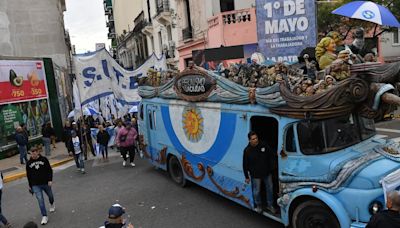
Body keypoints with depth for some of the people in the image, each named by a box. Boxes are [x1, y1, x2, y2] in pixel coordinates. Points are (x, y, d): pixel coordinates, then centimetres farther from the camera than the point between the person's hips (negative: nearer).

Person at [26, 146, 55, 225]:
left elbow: (50, 170, -2)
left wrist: (50, 180, -11)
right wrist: (30, 186, 12)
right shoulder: (29, 163, 0)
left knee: (50, 195, 18)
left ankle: (52, 204, 52)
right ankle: (44, 216, -2)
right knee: (40, 200, -8)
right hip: (35, 185, 0)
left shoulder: (44, 159, -6)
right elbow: (28, 175, 9)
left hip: (46, 183, 0)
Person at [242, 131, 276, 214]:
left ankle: (270, 205, 35)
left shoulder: (264, 145, -9)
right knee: (256, 191, 9)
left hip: (267, 173, 3)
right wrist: (247, 177, -5)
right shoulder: (247, 150, -14)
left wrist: (270, 168, 2)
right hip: (255, 175, -3)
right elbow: (245, 165, -7)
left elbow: (271, 155, 7)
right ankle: (258, 206, 33)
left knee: (269, 189, 15)